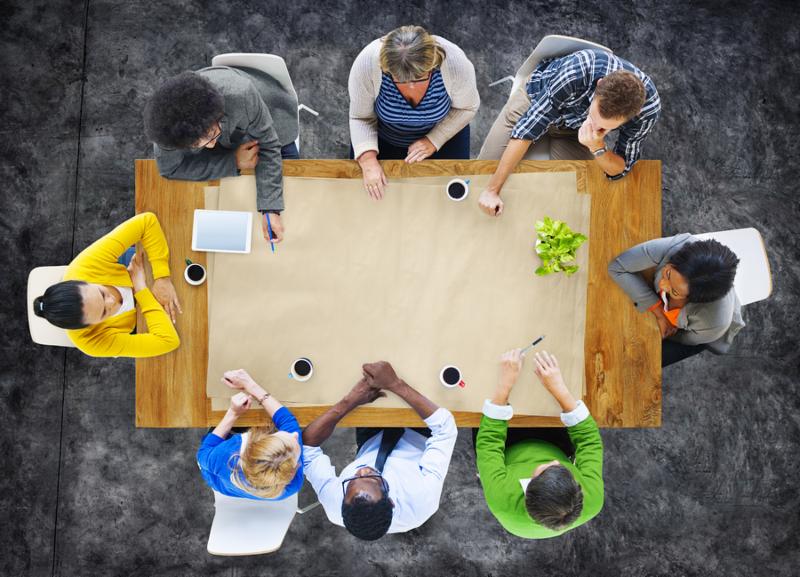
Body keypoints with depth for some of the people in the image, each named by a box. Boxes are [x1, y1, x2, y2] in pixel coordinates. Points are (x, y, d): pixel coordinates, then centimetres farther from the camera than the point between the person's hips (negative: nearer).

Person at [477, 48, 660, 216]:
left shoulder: (648, 107, -34)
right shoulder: (577, 71, -43)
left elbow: (620, 169, -21)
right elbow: (527, 127, -35)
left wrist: (597, 147, -44)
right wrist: (492, 189, -35)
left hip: (575, 129, 2)